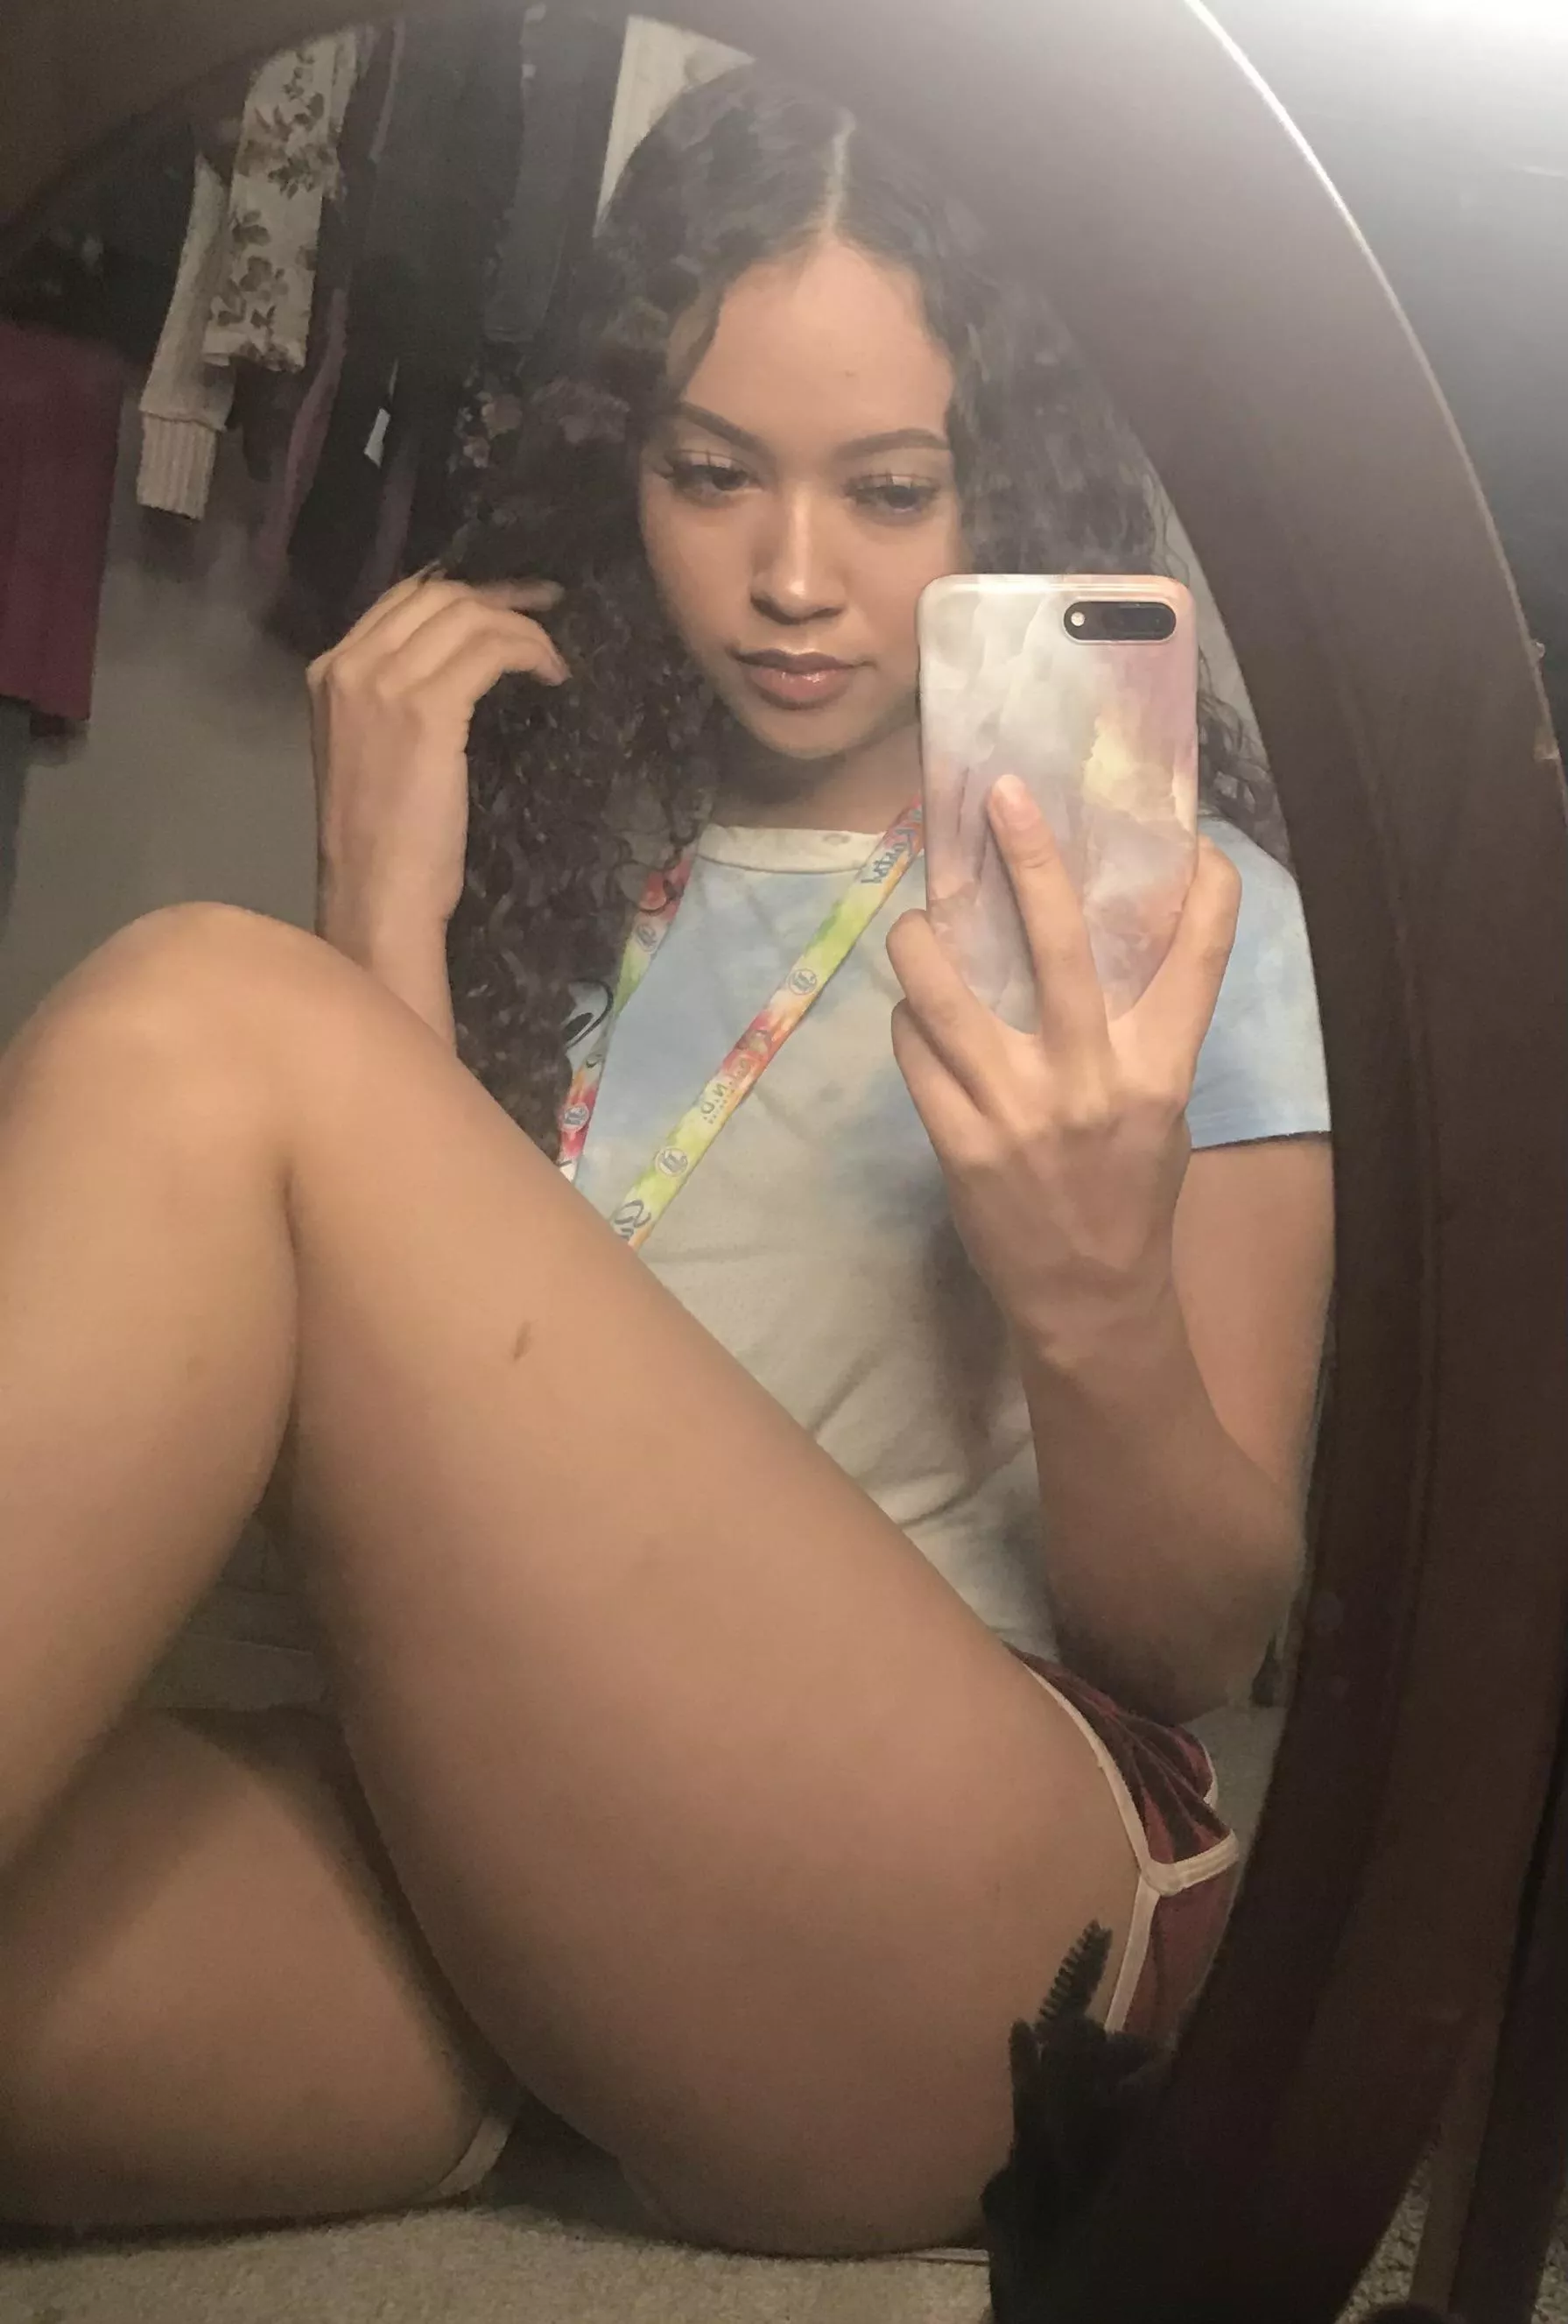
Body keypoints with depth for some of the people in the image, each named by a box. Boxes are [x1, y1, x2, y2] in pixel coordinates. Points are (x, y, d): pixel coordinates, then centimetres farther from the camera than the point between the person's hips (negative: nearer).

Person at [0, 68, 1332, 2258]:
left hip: (963, 1909, -1)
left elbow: (1202, 1642, 3)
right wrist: (390, 931, -2)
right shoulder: (551, 839, 16)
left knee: (212, 1029, -20)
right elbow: (401, 1443, 7)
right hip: (496, 1867, 2)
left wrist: (1098, 1307, -18)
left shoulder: (1178, 907, 8)